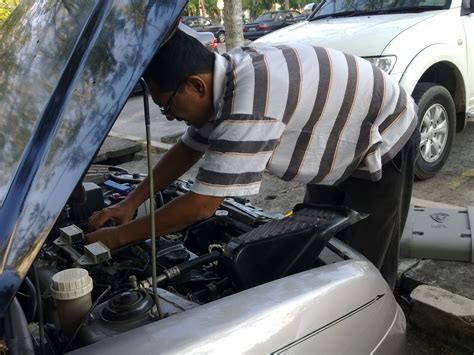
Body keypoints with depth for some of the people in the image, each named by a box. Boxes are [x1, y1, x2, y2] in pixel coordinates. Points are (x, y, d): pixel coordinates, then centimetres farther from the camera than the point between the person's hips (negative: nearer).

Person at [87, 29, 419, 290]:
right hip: (342, 148, 9)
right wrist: (131, 202, 0)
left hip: (386, 141, -8)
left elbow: (201, 205, -32)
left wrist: (121, 235, -20)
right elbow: (189, 148, 4)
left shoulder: (248, 105, -39)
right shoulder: (226, 78, -9)